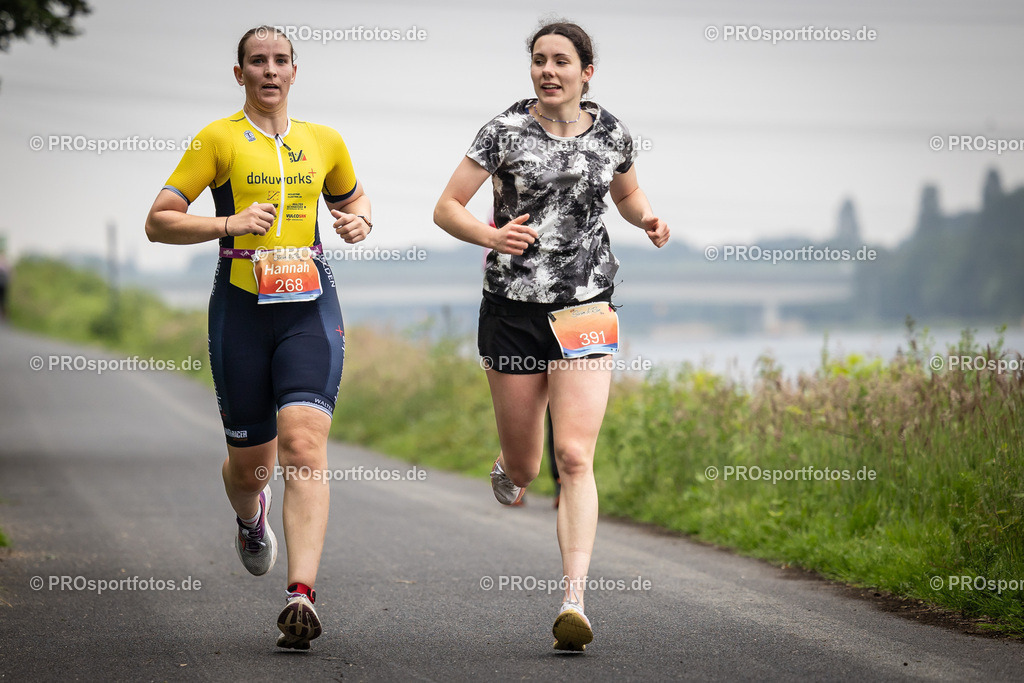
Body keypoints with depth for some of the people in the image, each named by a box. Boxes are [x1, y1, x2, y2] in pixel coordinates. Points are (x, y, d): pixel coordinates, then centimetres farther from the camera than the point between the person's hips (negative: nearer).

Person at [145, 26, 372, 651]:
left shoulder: (324, 141, 12)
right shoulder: (219, 140, 1)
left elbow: (352, 197, 31)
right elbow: (159, 222, -3)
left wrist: (360, 221, 7)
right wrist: (231, 223, -17)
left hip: (310, 305, 1)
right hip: (241, 306, -1)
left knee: (304, 443, -18)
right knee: (250, 458, 8)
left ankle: (302, 594, -25)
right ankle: (250, 518, 47)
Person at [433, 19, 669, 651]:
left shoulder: (612, 134, 4)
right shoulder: (506, 131, -4)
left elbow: (629, 195, 23)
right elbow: (447, 208, -3)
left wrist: (648, 219, 0)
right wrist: (493, 236, -22)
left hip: (586, 308, 0)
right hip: (513, 309, 0)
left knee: (575, 456, -13)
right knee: (524, 471, 9)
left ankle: (574, 600, -17)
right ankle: (510, 469, 49)